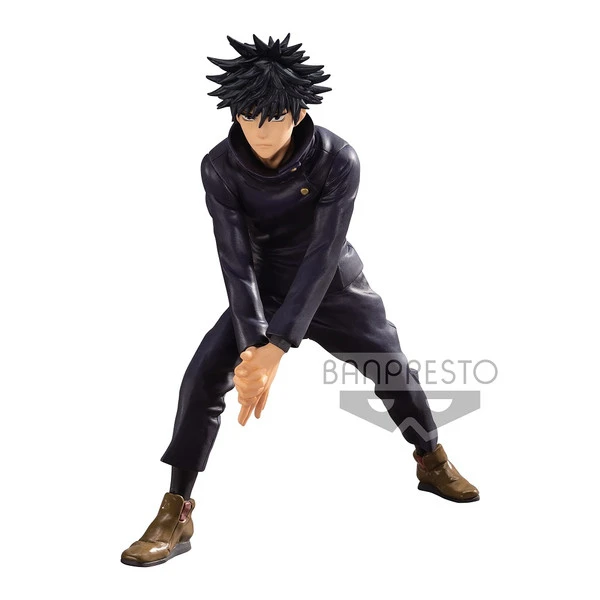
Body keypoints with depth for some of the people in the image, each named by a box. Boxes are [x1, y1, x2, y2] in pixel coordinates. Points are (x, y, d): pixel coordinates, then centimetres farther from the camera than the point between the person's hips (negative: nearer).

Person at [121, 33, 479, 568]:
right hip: (265, 291, 1)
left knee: (394, 370, 10)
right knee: (203, 378, -15)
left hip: (337, 288, 0)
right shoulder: (220, 167, -23)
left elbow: (322, 257, -32)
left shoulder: (338, 160, -28)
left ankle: (433, 463, 38)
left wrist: (276, 349, -39)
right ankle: (176, 515, -7)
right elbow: (236, 259, -25)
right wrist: (252, 344, -37)